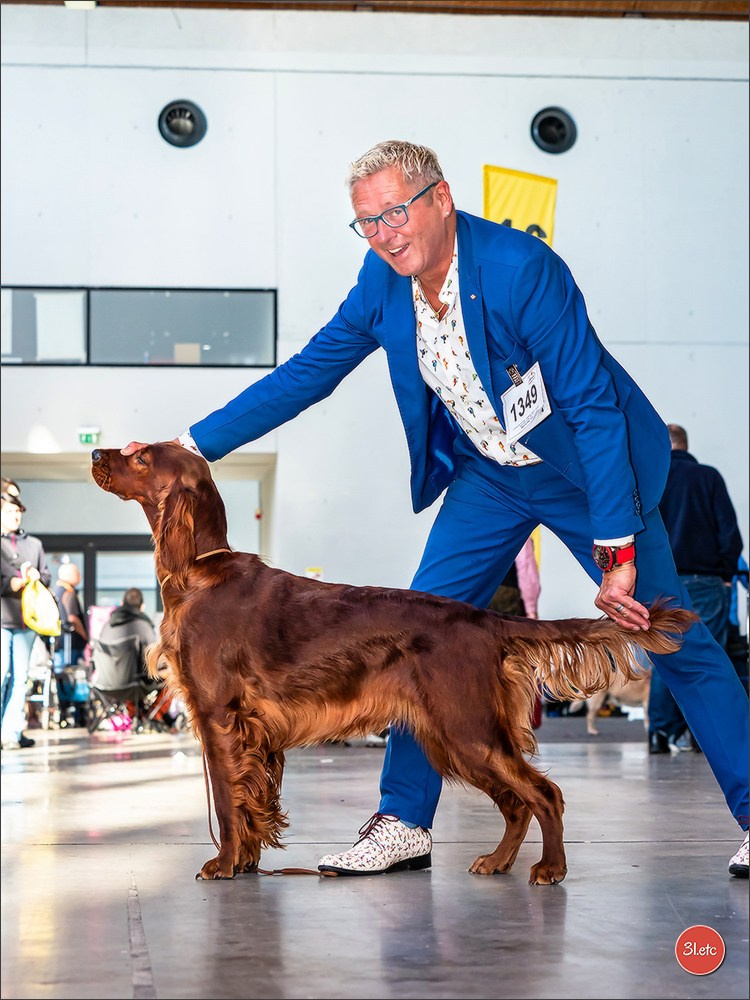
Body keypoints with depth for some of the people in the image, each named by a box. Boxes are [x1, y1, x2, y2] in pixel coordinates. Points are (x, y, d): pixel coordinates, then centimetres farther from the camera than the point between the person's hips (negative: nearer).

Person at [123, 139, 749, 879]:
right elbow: (306, 374, -1)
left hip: (584, 469, -5)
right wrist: (192, 446, -6)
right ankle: (404, 823, 6)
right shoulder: (383, 282, -11)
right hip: (486, 473, 5)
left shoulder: (521, 267, -29)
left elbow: (594, 407, -28)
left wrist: (615, 550, -31)